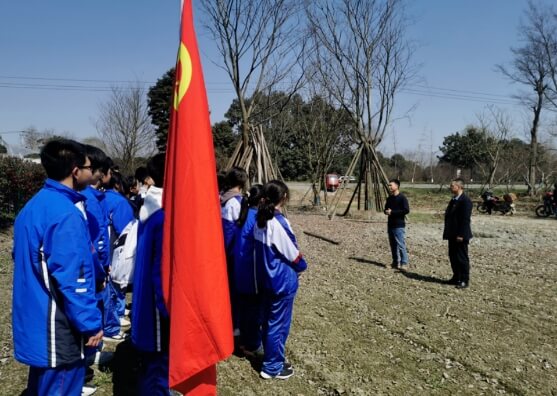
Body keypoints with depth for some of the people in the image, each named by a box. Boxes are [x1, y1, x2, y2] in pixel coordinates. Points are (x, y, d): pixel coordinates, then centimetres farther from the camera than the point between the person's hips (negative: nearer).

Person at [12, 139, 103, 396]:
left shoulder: (35, 205, 8)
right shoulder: (66, 214, -22)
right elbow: (72, 279, -24)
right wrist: (91, 324, -15)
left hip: (36, 322, 10)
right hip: (57, 329, -10)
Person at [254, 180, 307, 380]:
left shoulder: (260, 220, 0)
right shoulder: (279, 223, -23)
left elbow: (265, 249, 5)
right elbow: (293, 254, -15)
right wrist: (302, 267, 3)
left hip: (266, 278, 8)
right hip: (283, 280, -8)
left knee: (268, 321, 19)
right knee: (279, 324, 5)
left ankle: (272, 358, 35)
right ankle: (272, 367, 18)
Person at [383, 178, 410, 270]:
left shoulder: (402, 198, -9)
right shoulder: (389, 198, 14)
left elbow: (406, 210, -16)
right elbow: (386, 208, 25)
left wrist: (392, 212, -17)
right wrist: (386, 211, -1)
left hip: (399, 225, -8)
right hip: (390, 225, 8)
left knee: (401, 245, -9)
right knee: (393, 244, 11)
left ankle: (404, 263, -5)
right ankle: (395, 262, 20)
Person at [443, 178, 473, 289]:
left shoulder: (465, 201, -14)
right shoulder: (453, 200, 14)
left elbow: (465, 219, -19)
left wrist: (461, 235, -21)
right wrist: (447, 233, 16)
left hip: (460, 236, -9)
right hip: (452, 235, 9)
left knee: (462, 258, -1)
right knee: (453, 257, 14)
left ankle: (465, 280, 7)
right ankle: (456, 277, 24)